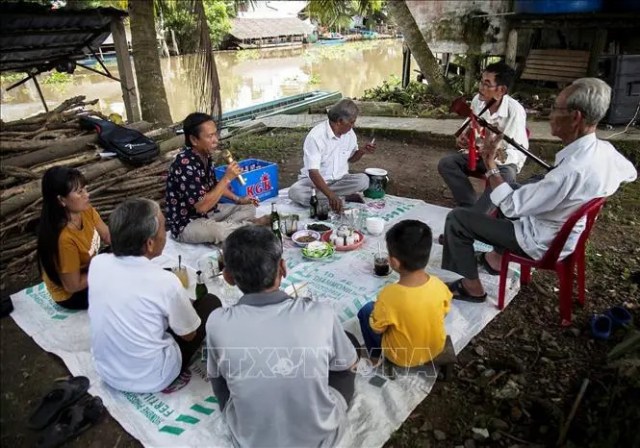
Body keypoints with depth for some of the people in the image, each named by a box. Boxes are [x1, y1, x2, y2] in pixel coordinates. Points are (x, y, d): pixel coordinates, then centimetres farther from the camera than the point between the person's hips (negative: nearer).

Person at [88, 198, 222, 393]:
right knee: (211, 303, 6)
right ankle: (175, 374, 13)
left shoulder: (97, 263, -12)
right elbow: (189, 335, -9)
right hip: (150, 379, -6)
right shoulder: (165, 282, -28)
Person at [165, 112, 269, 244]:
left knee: (248, 208, 9)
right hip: (186, 224, -9)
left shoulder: (205, 155, -1)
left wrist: (238, 199, 10)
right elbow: (202, 206, -32)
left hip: (208, 212, 9)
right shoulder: (185, 165, -29)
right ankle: (254, 225, -9)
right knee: (220, 231, -35)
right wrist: (227, 178, -29)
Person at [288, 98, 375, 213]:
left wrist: (362, 151, -7)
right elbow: (313, 172, -30)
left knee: (363, 180, -25)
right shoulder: (316, 136, -22)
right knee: (295, 192, -34)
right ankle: (344, 196, -26)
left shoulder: (350, 133, -2)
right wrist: (331, 195, -43)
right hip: (314, 180, -5)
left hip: (339, 180, 5)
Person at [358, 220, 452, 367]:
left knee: (366, 310, 11)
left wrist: (378, 308, 1)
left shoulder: (389, 296, -35)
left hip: (402, 358, -4)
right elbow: (443, 313, -2)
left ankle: (375, 358, 28)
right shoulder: (438, 285, -23)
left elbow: (376, 329, -17)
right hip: (436, 348, 4)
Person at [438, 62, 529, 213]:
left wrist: (500, 156, -44)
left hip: (504, 159, -5)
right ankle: (472, 208, -22)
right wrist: (464, 137, -10)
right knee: (445, 164, -19)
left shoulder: (515, 111, -24)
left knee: (506, 176, -39)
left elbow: (521, 153, -24)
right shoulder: (477, 100, -8)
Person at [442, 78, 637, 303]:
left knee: (456, 218, -8)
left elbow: (512, 207, -30)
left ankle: (472, 287, 4)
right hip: (566, 232, 9)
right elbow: (631, 174, 16)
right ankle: (498, 257, 31)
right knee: (513, 188, 30)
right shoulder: (606, 150, -9)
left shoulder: (571, 170, -37)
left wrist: (490, 163, -22)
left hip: (543, 242, -9)